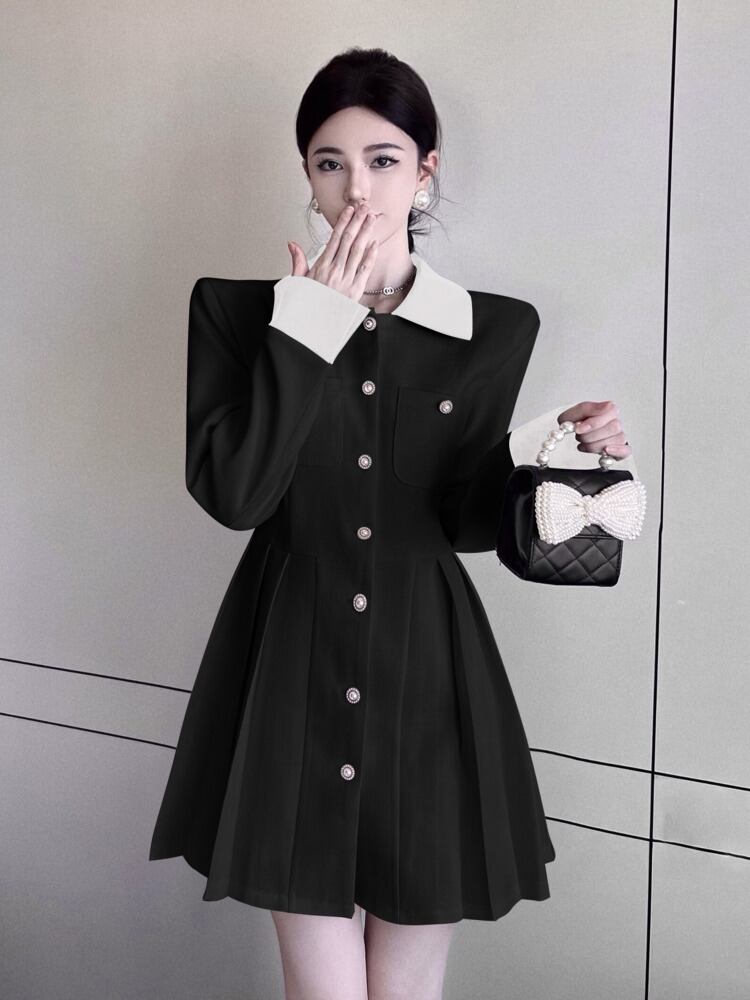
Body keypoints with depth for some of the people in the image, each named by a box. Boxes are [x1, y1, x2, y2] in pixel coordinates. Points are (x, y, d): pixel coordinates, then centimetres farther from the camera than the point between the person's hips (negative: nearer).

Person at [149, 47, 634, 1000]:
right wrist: (307, 327, -14)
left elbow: (466, 517, 5)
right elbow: (232, 493, -13)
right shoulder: (235, 308, 0)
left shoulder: (496, 329, 2)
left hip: (429, 678, 1)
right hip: (293, 677, -1)